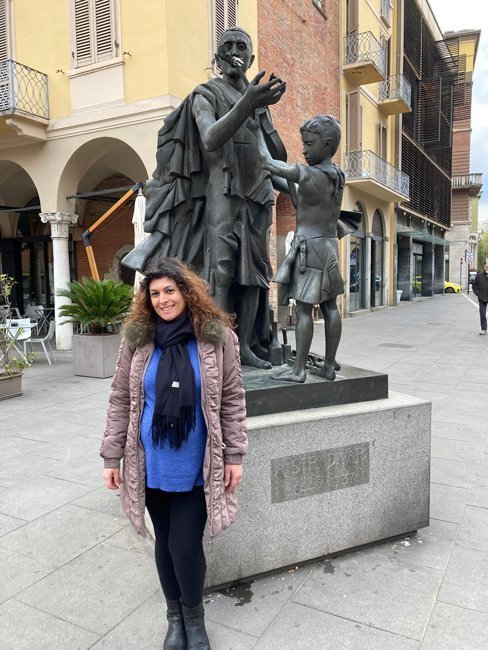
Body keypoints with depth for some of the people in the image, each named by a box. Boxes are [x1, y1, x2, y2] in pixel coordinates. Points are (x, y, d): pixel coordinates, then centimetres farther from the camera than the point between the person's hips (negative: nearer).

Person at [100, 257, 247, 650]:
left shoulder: (218, 337, -7)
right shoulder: (136, 338, -2)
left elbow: (233, 400, -3)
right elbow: (121, 401, 2)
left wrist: (235, 455, -5)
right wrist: (112, 456, 2)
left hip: (196, 467, -2)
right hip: (152, 466, 2)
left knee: (185, 546, 1)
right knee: (164, 542, 16)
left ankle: (194, 618, 33)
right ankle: (175, 616, 42)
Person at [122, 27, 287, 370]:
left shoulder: (260, 99, 19)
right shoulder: (205, 94, 2)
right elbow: (210, 140, -19)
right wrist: (246, 105, -30)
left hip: (255, 194, 6)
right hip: (222, 191, -6)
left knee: (254, 268, 0)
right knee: (221, 269, -14)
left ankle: (245, 345, 3)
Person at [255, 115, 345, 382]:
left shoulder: (307, 174, -14)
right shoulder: (337, 176, 9)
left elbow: (268, 163, -4)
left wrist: (257, 131, 10)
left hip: (309, 247, -8)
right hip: (330, 246, 8)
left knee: (303, 308, -6)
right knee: (330, 307, 7)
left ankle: (299, 369, -3)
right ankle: (329, 366, 13)